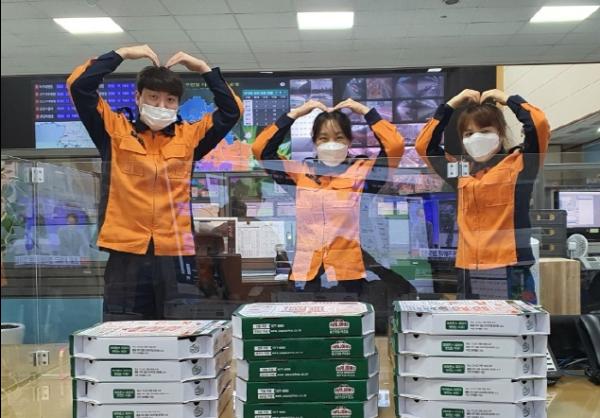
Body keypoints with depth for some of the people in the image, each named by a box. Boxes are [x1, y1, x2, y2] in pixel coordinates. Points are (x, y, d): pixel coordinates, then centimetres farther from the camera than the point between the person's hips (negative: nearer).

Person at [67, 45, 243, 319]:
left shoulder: (188, 137, 11)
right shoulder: (115, 131, 6)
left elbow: (231, 111, 8)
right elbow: (79, 86, -1)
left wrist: (203, 68, 6)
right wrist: (122, 54, 2)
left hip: (175, 256, 2)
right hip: (126, 256, -1)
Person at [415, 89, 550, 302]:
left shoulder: (518, 164, 1)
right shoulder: (462, 174, 13)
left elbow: (539, 124, -12)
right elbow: (424, 145, 16)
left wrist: (507, 99, 4)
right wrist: (451, 104, 15)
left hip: (510, 273, -4)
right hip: (469, 275, 5)